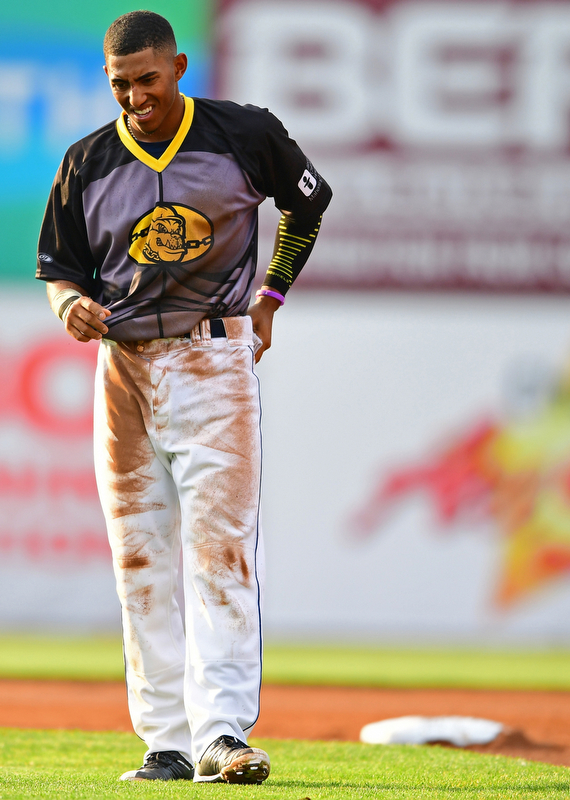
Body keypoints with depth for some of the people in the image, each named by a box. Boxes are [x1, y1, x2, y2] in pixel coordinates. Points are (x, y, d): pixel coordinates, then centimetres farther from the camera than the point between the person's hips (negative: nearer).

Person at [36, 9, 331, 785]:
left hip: (215, 358, -3)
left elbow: (308, 200, 14)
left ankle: (222, 733, -18)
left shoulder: (243, 134, -2)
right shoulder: (87, 163, 3)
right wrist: (72, 304, -13)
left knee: (219, 546, -12)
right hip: (125, 365, 3)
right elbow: (59, 267, 10)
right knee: (139, 559, 3)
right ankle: (166, 741, 7)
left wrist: (269, 298, 11)